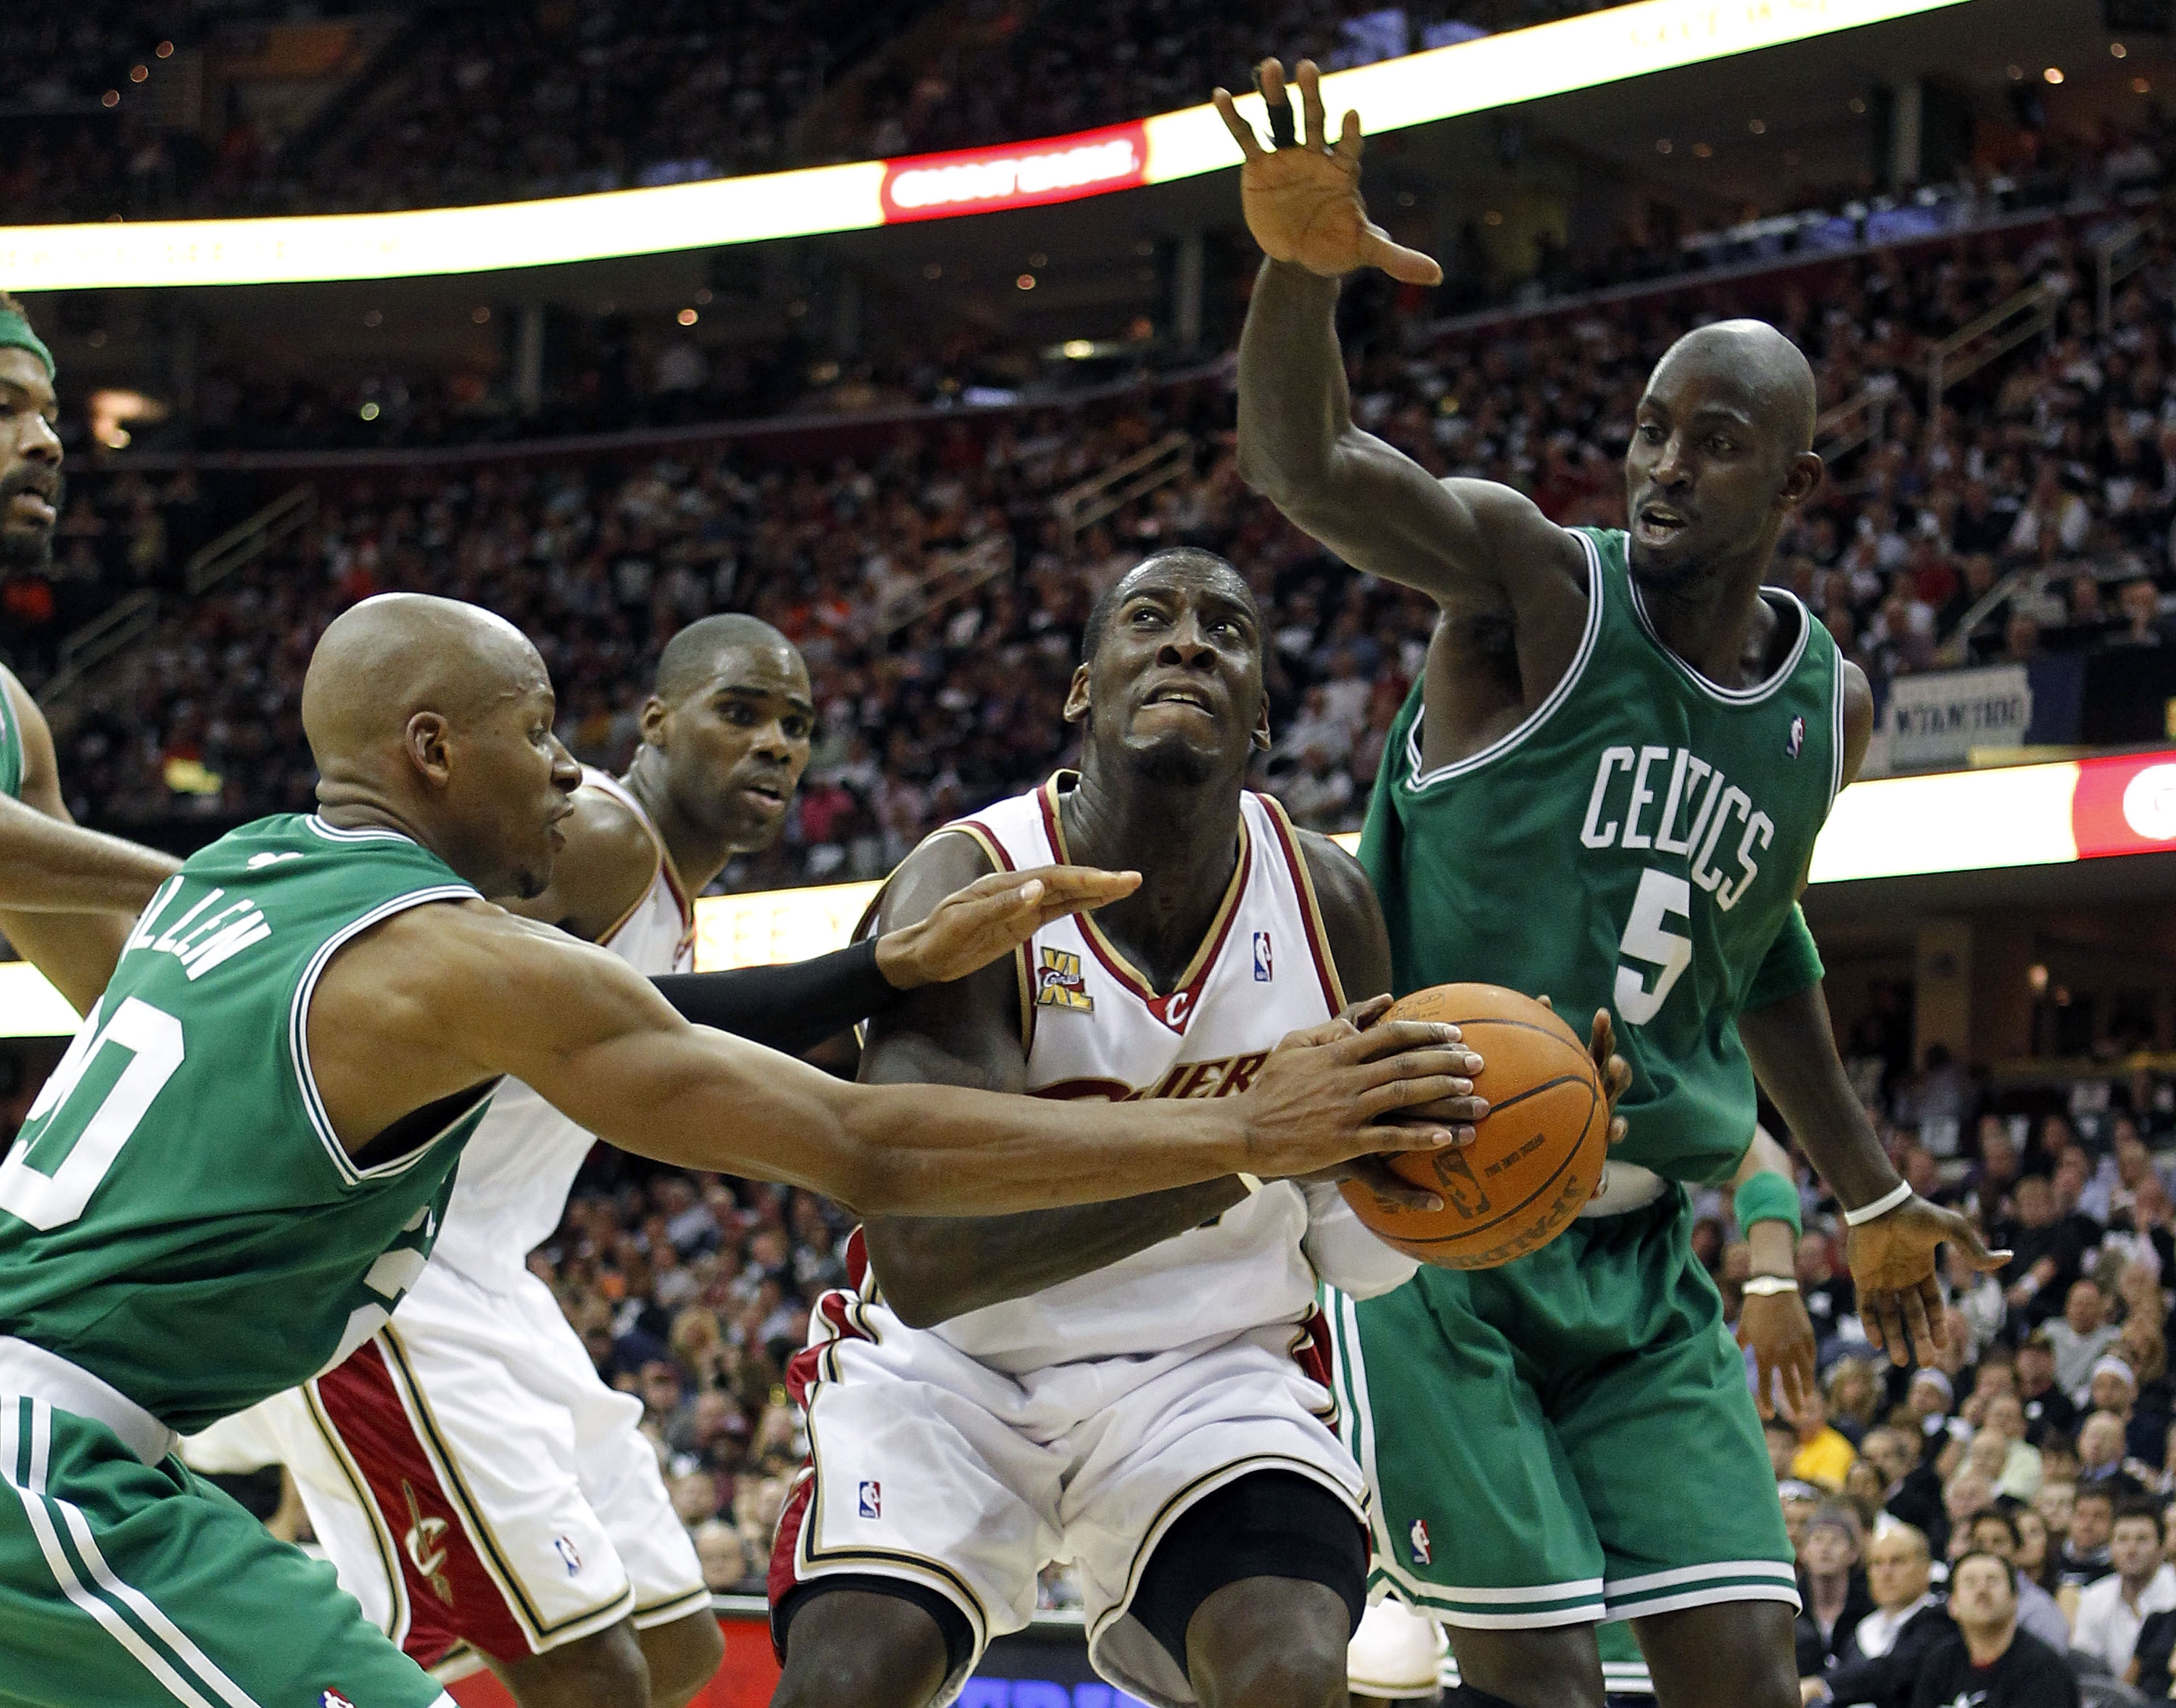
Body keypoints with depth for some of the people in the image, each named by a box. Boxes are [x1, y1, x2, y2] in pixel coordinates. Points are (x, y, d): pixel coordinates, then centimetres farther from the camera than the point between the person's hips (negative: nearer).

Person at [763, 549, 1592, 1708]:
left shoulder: (1326, 903, -8)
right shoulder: (965, 889, -21)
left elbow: (1357, 1253, 3)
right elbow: (922, 1260, -33)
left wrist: (1473, 1134, -20)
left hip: (1206, 1363, 2)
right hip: (952, 1361, -2)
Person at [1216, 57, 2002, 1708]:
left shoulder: (1828, 710, 9)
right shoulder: (1537, 583, -8)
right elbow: (1308, 462, -27)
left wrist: (1870, 1190, 35)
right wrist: (1300, 267, -47)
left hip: (1637, 1258, 5)